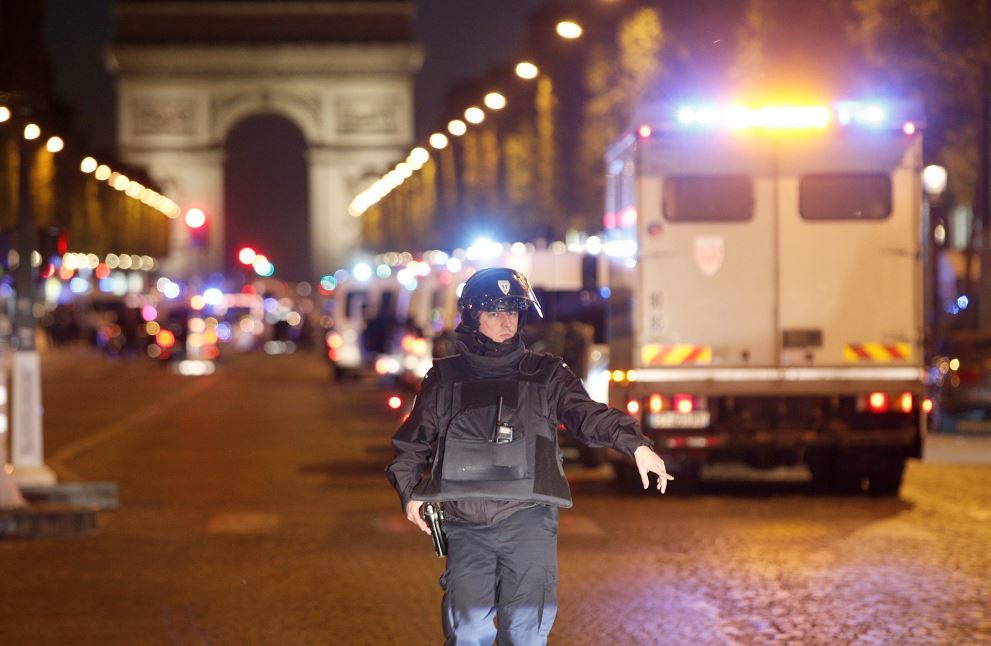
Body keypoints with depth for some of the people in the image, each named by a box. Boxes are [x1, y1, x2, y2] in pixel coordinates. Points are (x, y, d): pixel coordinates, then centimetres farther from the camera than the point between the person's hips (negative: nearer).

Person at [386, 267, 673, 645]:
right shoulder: (446, 379, 14)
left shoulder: (545, 374, 11)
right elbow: (411, 444, 21)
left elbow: (588, 415, -2)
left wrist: (635, 444, -19)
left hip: (528, 520, 0)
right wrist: (409, 493, 6)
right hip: (466, 525, 1)